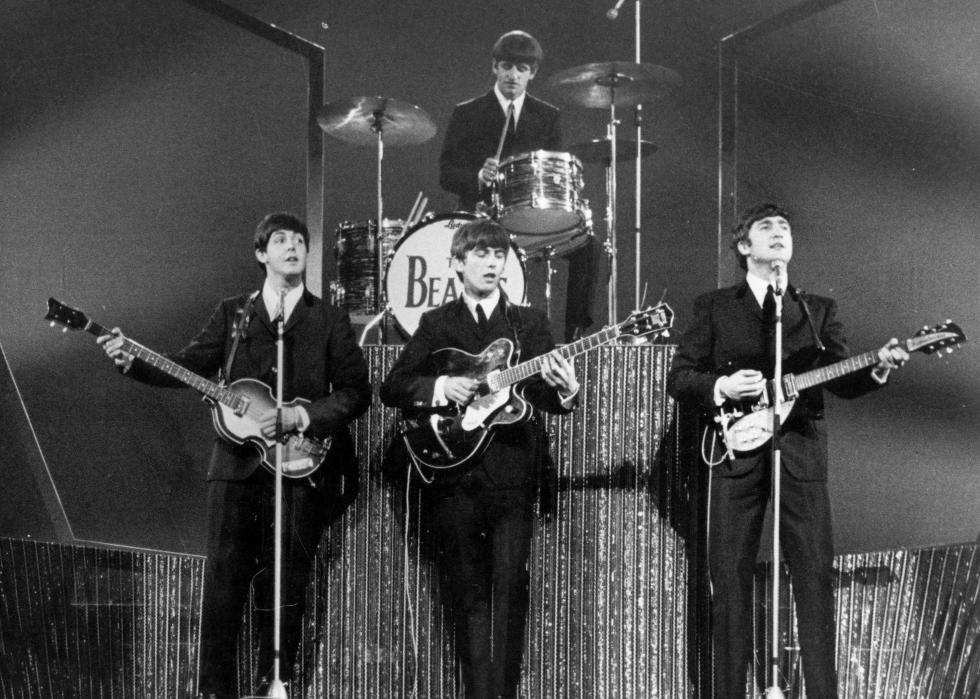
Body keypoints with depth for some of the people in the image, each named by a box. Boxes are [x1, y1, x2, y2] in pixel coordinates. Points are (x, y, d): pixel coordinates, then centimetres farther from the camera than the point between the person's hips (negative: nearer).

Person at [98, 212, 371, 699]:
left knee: (285, 586, 1)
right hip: (237, 462, 1)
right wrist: (132, 362, -9)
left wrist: (300, 416, -13)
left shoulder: (329, 321, 6)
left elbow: (356, 392, 0)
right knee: (224, 578, -2)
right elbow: (190, 365, 6)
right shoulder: (232, 313, 12)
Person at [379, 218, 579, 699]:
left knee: (509, 585, -8)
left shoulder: (530, 323, 11)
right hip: (452, 474, 1)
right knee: (468, 591, 4)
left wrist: (563, 389, -21)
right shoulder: (436, 324, 11)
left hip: (511, 473, 0)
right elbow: (391, 388, 6)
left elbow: (543, 396, 1)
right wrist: (440, 386, -11)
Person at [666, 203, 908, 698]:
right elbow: (678, 379, 7)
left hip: (802, 454, 1)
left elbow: (840, 381, 8)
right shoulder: (714, 307, 10)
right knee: (730, 579, -2)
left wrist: (877, 371, -12)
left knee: (816, 576, -5)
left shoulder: (819, 310, 16)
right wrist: (720, 387, -11)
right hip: (737, 454, -1)